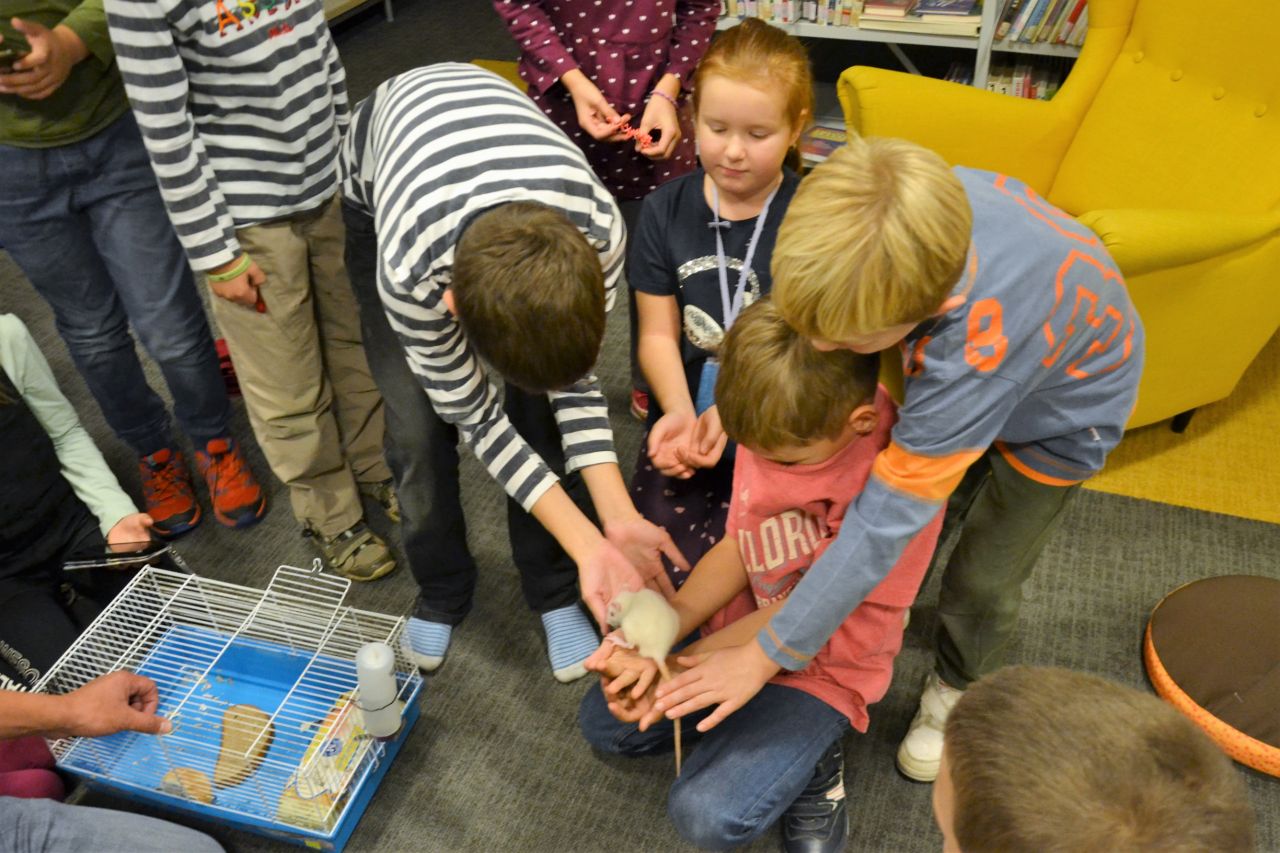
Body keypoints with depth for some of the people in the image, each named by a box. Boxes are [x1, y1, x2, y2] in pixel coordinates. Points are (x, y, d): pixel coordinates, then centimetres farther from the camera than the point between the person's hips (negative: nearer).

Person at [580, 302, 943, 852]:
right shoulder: (775, 428, -15)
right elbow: (739, 546, -5)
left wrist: (684, 668, -25)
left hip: (824, 664, -6)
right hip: (741, 626, 6)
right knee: (601, 724, 9)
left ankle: (810, 764, 8)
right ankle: (749, 721, 17)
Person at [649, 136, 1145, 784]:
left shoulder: (970, 363, -49)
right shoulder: (905, 204, -35)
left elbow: (883, 524, -42)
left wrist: (766, 657, -34)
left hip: (1060, 411, -5)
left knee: (982, 578, 5)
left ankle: (960, 690, 35)